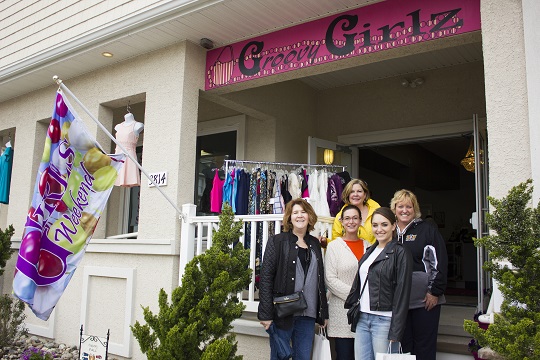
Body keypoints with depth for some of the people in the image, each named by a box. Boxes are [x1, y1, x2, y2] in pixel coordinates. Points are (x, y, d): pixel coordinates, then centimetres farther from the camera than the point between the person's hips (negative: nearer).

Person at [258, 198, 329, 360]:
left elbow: (320, 280, 15)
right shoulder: (277, 241, -3)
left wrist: (323, 313, 13)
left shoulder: (314, 243, 12)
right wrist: (265, 314, -14)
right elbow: (266, 278, -8)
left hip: (308, 313, 4)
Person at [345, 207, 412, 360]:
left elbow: (402, 294, -11)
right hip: (363, 318, 6)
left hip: (384, 320, -6)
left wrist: (395, 333, -14)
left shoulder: (400, 253, -7)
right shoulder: (370, 251, 14)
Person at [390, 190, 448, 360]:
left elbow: (439, 262, -7)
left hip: (425, 299, -4)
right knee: (404, 345, 11)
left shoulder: (427, 229, -2)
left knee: (425, 346, 4)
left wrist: (435, 291, -12)